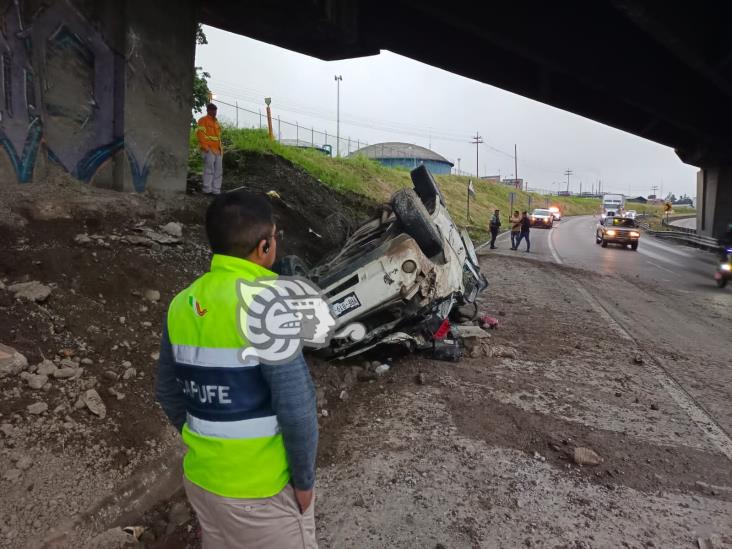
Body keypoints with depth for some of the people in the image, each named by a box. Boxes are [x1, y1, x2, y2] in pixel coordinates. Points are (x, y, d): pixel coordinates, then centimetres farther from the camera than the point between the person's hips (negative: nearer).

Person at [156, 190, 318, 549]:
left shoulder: (182, 304, -2)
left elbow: (167, 391, 8)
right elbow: (296, 407, -24)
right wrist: (304, 479, -9)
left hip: (200, 477, 7)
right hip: (259, 489, -6)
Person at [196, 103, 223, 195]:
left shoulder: (216, 122, 24)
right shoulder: (203, 120, 1)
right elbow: (200, 134, -9)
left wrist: (221, 148, 15)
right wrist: (205, 147, -17)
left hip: (217, 150, 8)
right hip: (209, 150, -8)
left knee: (218, 170, 5)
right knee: (209, 169, -13)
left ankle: (216, 190, 9)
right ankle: (207, 189, -11)